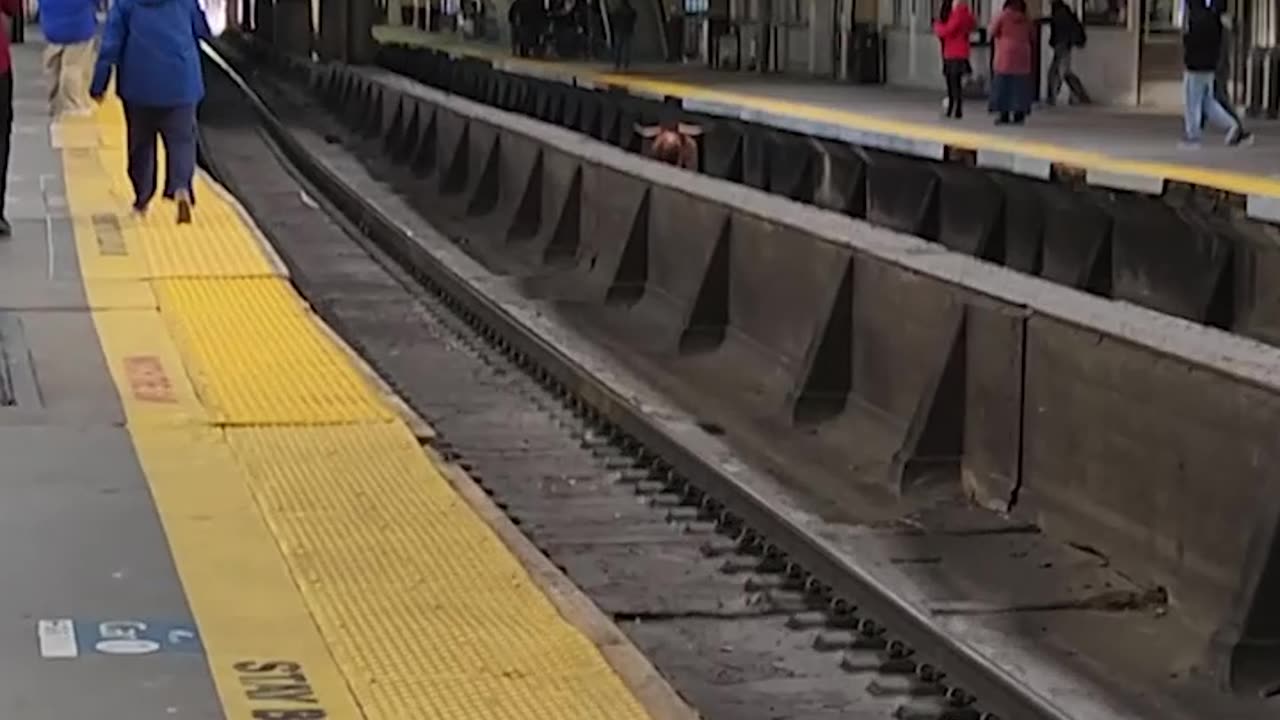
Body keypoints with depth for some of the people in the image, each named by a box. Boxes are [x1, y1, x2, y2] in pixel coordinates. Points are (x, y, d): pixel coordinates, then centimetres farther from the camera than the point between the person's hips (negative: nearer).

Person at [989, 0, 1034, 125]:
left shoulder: (1002, 16, -1)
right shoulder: (1025, 19, 9)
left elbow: (993, 32, 3)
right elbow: (1031, 37, 13)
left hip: (1006, 53, -3)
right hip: (1022, 54, 3)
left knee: (1003, 84, -1)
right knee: (1020, 85, 4)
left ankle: (1004, 115, -6)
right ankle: (1019, 114, 1)